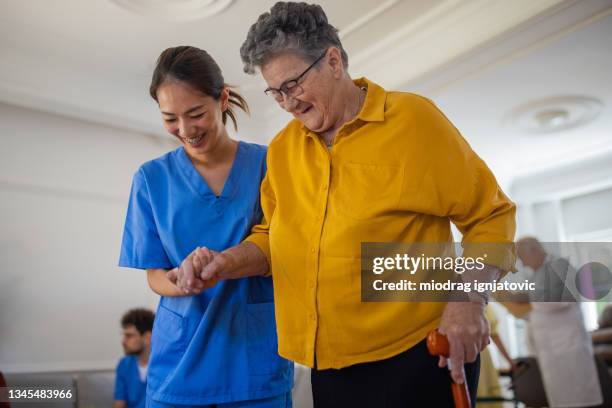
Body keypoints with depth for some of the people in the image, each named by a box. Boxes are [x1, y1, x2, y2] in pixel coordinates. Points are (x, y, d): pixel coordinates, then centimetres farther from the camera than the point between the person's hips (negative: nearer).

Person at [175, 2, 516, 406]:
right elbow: (274, 236, 11)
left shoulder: (413, 119, -8)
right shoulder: (281, 148, 6)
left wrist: (469, 302, -17)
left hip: (416, 355, -4)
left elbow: (490, 216, -6)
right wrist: (227, 262, -7)